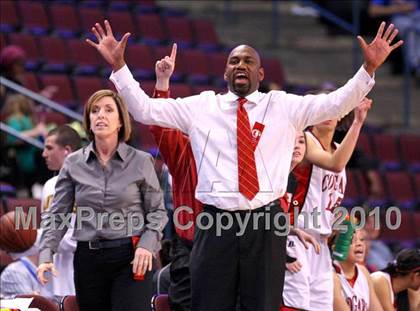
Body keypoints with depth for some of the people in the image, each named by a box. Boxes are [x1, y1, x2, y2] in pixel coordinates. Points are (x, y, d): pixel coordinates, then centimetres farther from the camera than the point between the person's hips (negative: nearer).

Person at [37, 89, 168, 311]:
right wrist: (46, 255, -7)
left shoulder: (140, 161, 2)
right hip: (88, 259, 3)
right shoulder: (74, 163, 7)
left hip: (131, 259, -3)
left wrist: (147, 244, -12)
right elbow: (58, 216, 6)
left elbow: (157, 212, 5)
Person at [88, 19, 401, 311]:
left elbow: (336, 104, 0)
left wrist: (369, 68, -13)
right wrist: (118, 65, -2)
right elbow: (144, 108, 7)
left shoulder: (285, 107, 9)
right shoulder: (201, 107, 9)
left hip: (266, 224, 0)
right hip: (216, 223, 0)